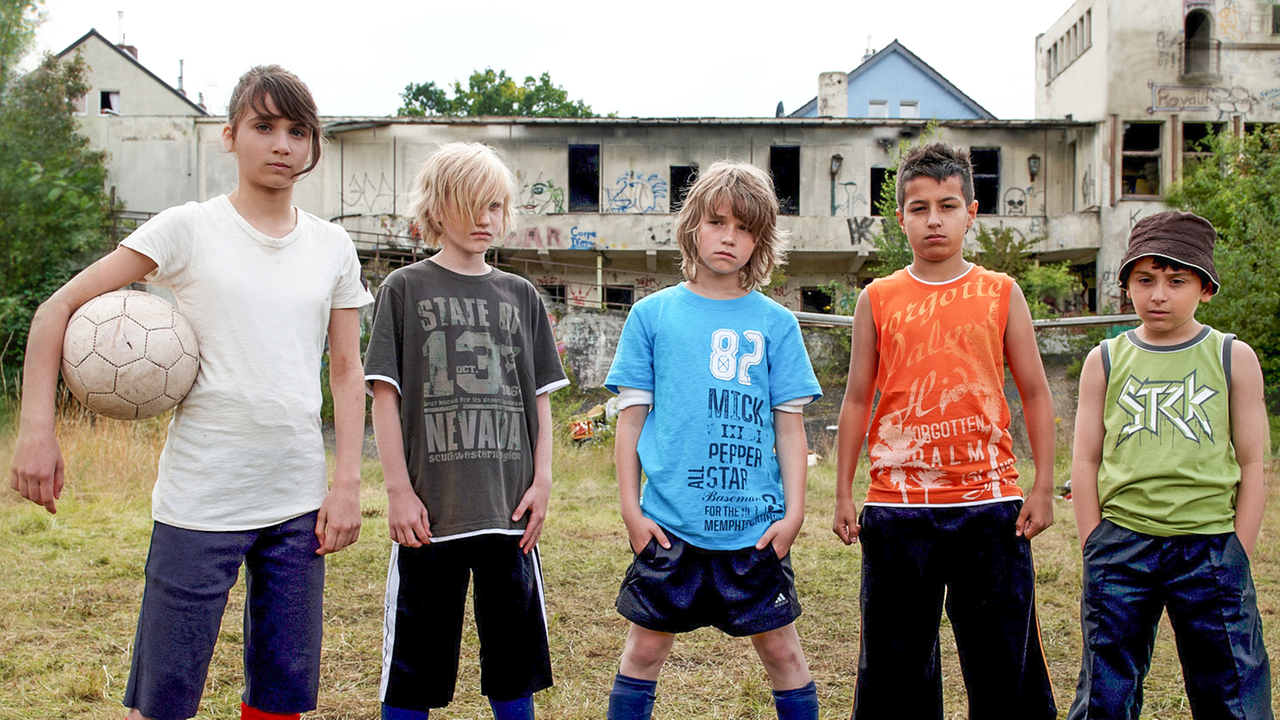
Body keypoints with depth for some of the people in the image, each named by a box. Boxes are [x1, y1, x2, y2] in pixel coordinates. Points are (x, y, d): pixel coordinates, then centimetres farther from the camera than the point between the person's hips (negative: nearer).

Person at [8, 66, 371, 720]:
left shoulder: (331, 247, 8)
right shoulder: (188, 229, -3)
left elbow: (347, 371, 10)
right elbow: (58, 309, -2)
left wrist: (347, 482, 1)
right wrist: (37, 429, -11)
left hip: (299, 503, 4)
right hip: (199, 502, -3)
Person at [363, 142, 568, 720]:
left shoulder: (521, 296, 12)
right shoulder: (405, 289, 2)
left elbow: (540, 399, 12)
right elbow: (385, 395, -2)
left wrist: (541, 483, 2)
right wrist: (399, 490, -8)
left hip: (510, 508, 3)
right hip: (430, 510, -3)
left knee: (514, 654, 11)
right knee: (415, 664, 4)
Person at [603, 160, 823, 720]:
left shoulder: (775, 323, 3)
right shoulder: (652, 315, 2)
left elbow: (789, 424, 5)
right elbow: (631, 417, 4)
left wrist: (794, 510, -1)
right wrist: (631, 507, -1)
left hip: (756, 525, 0)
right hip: (668, 522, 0)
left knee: (780, 647, 10)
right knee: (645, 647, 10)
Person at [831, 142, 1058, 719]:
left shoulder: (1000, 294, 5)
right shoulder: (878, 299, 6)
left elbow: (1035, 394, 8)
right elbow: (857, 400, 9)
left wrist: (1043, 486, 2)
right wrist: (843, 494, 6)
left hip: (990, 503, 0)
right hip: (898, 507, 1)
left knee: (1003, 661, 6)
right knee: (894, 664, 8)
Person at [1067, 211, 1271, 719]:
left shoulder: (1233, 358, 4)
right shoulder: (1105, 361, 6)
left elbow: (1252, 466, 5)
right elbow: (1085, 462, 7)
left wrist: (1238, 556, -1)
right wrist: (1095, 549, 1)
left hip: (1210, 545, -1)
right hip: (1121, 545, 1)